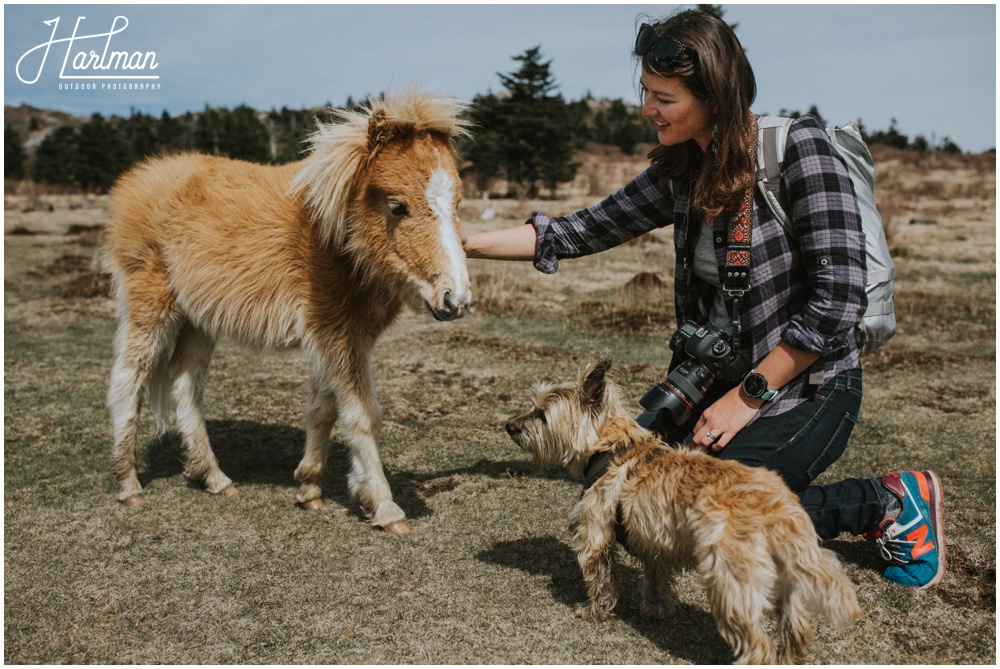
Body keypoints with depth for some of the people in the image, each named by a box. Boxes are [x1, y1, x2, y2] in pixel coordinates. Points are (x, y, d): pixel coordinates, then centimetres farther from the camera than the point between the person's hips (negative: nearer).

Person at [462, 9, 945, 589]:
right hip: (722, 377, 7)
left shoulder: (799, 147, -17)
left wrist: (747, 396, -18)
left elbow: (840, 298, -22)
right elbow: (586, 230, 6)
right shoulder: (681, 172, 2)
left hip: (809, 390, -7)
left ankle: (890, 503, 0)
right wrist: (469, 243, 0)